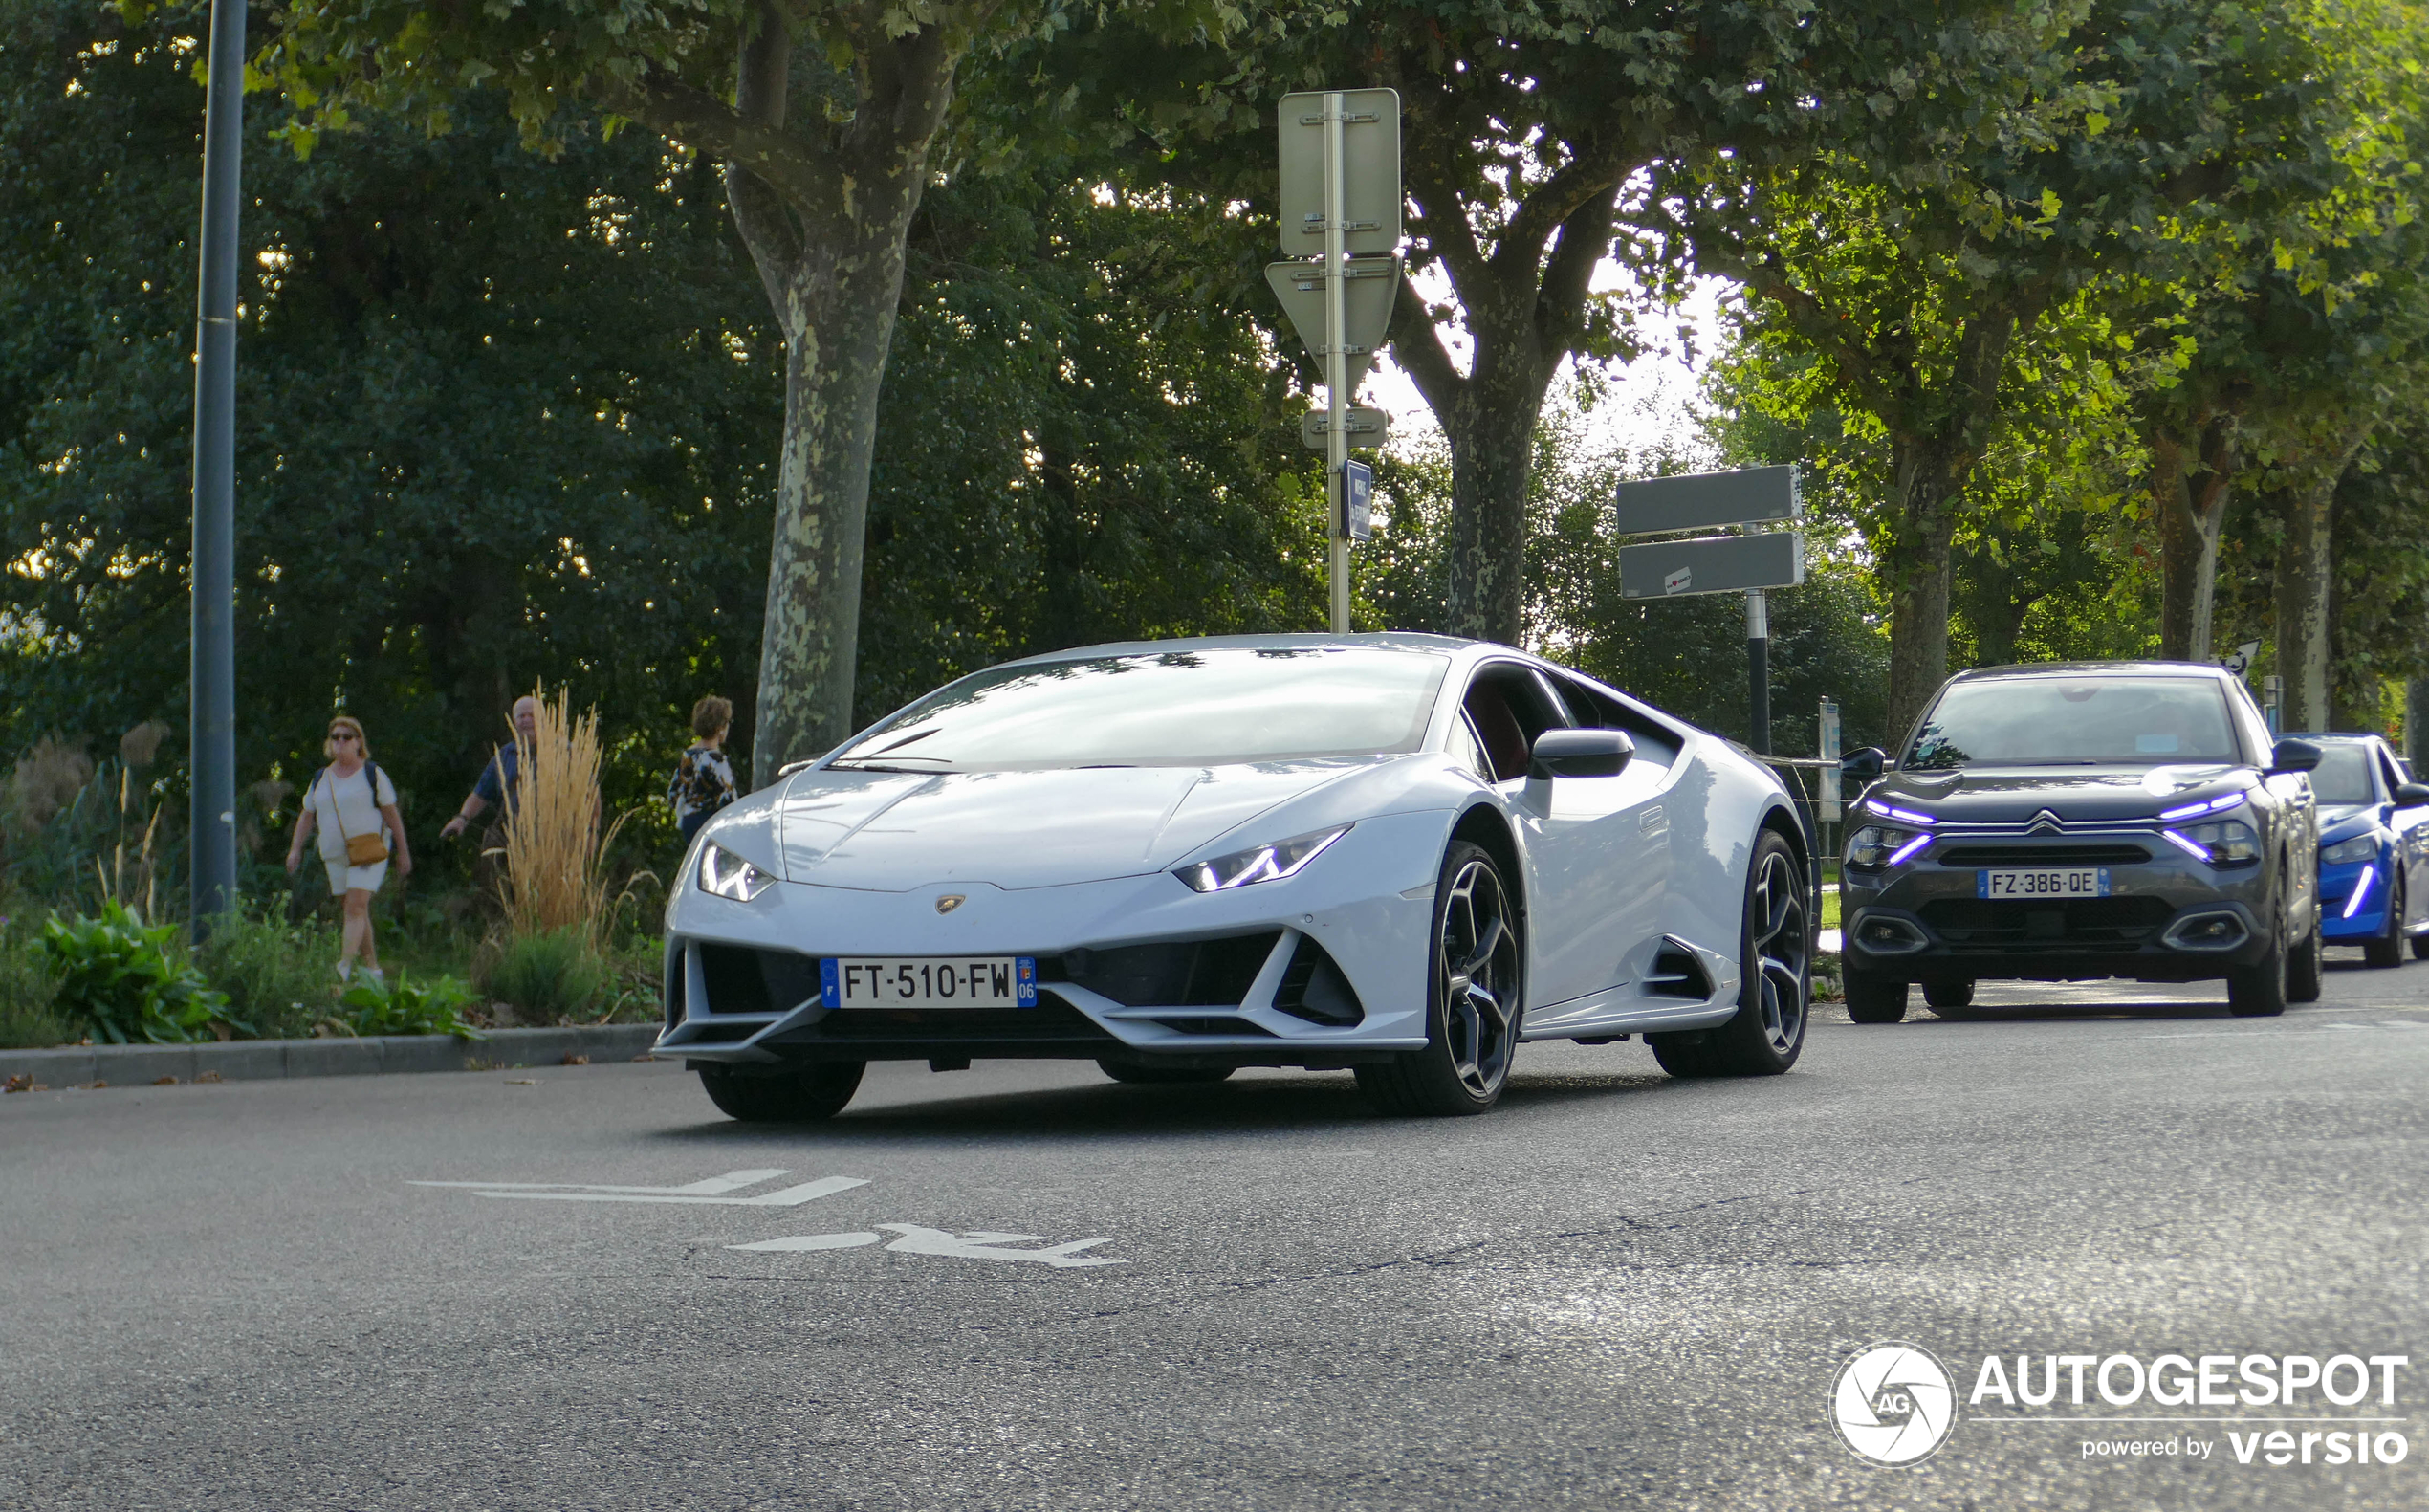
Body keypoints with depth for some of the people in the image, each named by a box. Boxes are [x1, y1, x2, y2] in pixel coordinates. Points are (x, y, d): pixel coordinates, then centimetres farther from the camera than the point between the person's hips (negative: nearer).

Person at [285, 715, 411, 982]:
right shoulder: (321, 779, 14)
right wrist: (296, 848, 8)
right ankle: (371, 966, 19)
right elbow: (307, 816, 19)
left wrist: (403, 852, 0)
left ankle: (345, 967, -26)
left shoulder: (372, 774, 0)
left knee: (356, 906, -17)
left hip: (369, 852, -6)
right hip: (335, 856, 6)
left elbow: (392, 815, 1)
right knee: (357, 911, 10)